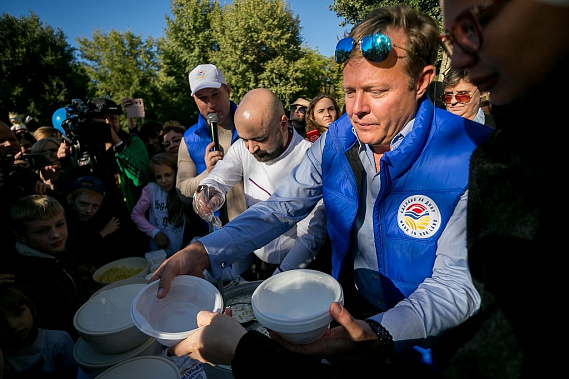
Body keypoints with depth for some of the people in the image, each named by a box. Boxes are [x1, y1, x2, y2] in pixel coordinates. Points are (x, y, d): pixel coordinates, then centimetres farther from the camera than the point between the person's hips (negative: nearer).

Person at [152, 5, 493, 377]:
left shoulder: (472, 156, -21)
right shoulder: (338, 138, -7)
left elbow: (458, 282, -20)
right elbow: (282, 208, -4)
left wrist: (377, 335, -36)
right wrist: (201, 251, -16)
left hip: (421, 342, -3)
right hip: (349, 313, 4)